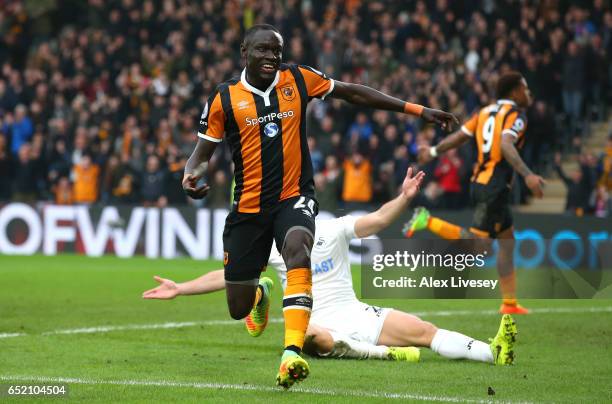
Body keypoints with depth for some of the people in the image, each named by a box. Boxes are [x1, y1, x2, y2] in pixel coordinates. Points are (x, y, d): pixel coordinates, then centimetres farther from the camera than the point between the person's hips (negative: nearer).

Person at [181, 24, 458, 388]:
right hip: (248, 205, 1)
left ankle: (293, 352, -42)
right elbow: (203, 153, 4)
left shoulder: (298, 79, 0)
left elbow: (354, 93, 6)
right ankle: (260, 292, 47)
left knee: (297, 249, -36)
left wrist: (417, 110, 4)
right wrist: (191, 176, -21)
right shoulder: (224, 98, -3)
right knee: (238, 309, 5)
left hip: (294, 197, -1)